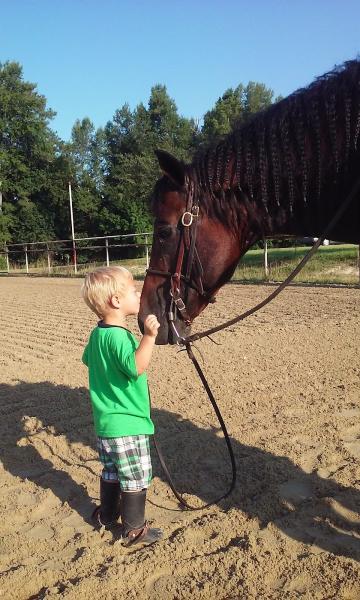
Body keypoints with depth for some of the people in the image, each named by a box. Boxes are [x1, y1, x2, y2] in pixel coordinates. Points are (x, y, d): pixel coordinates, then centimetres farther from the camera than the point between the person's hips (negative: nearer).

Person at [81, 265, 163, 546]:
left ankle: (107, 516, 39)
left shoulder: (97, 333, 5)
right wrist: (149, 336, -49)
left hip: (106, 422, 9)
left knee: (111, 472, 24)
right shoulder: (118, 336, -24)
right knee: (136, 478, 6)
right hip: (128, 424, -9)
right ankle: (134, 529, 20)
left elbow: (87, 359, 24)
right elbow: (136, 366, -39)